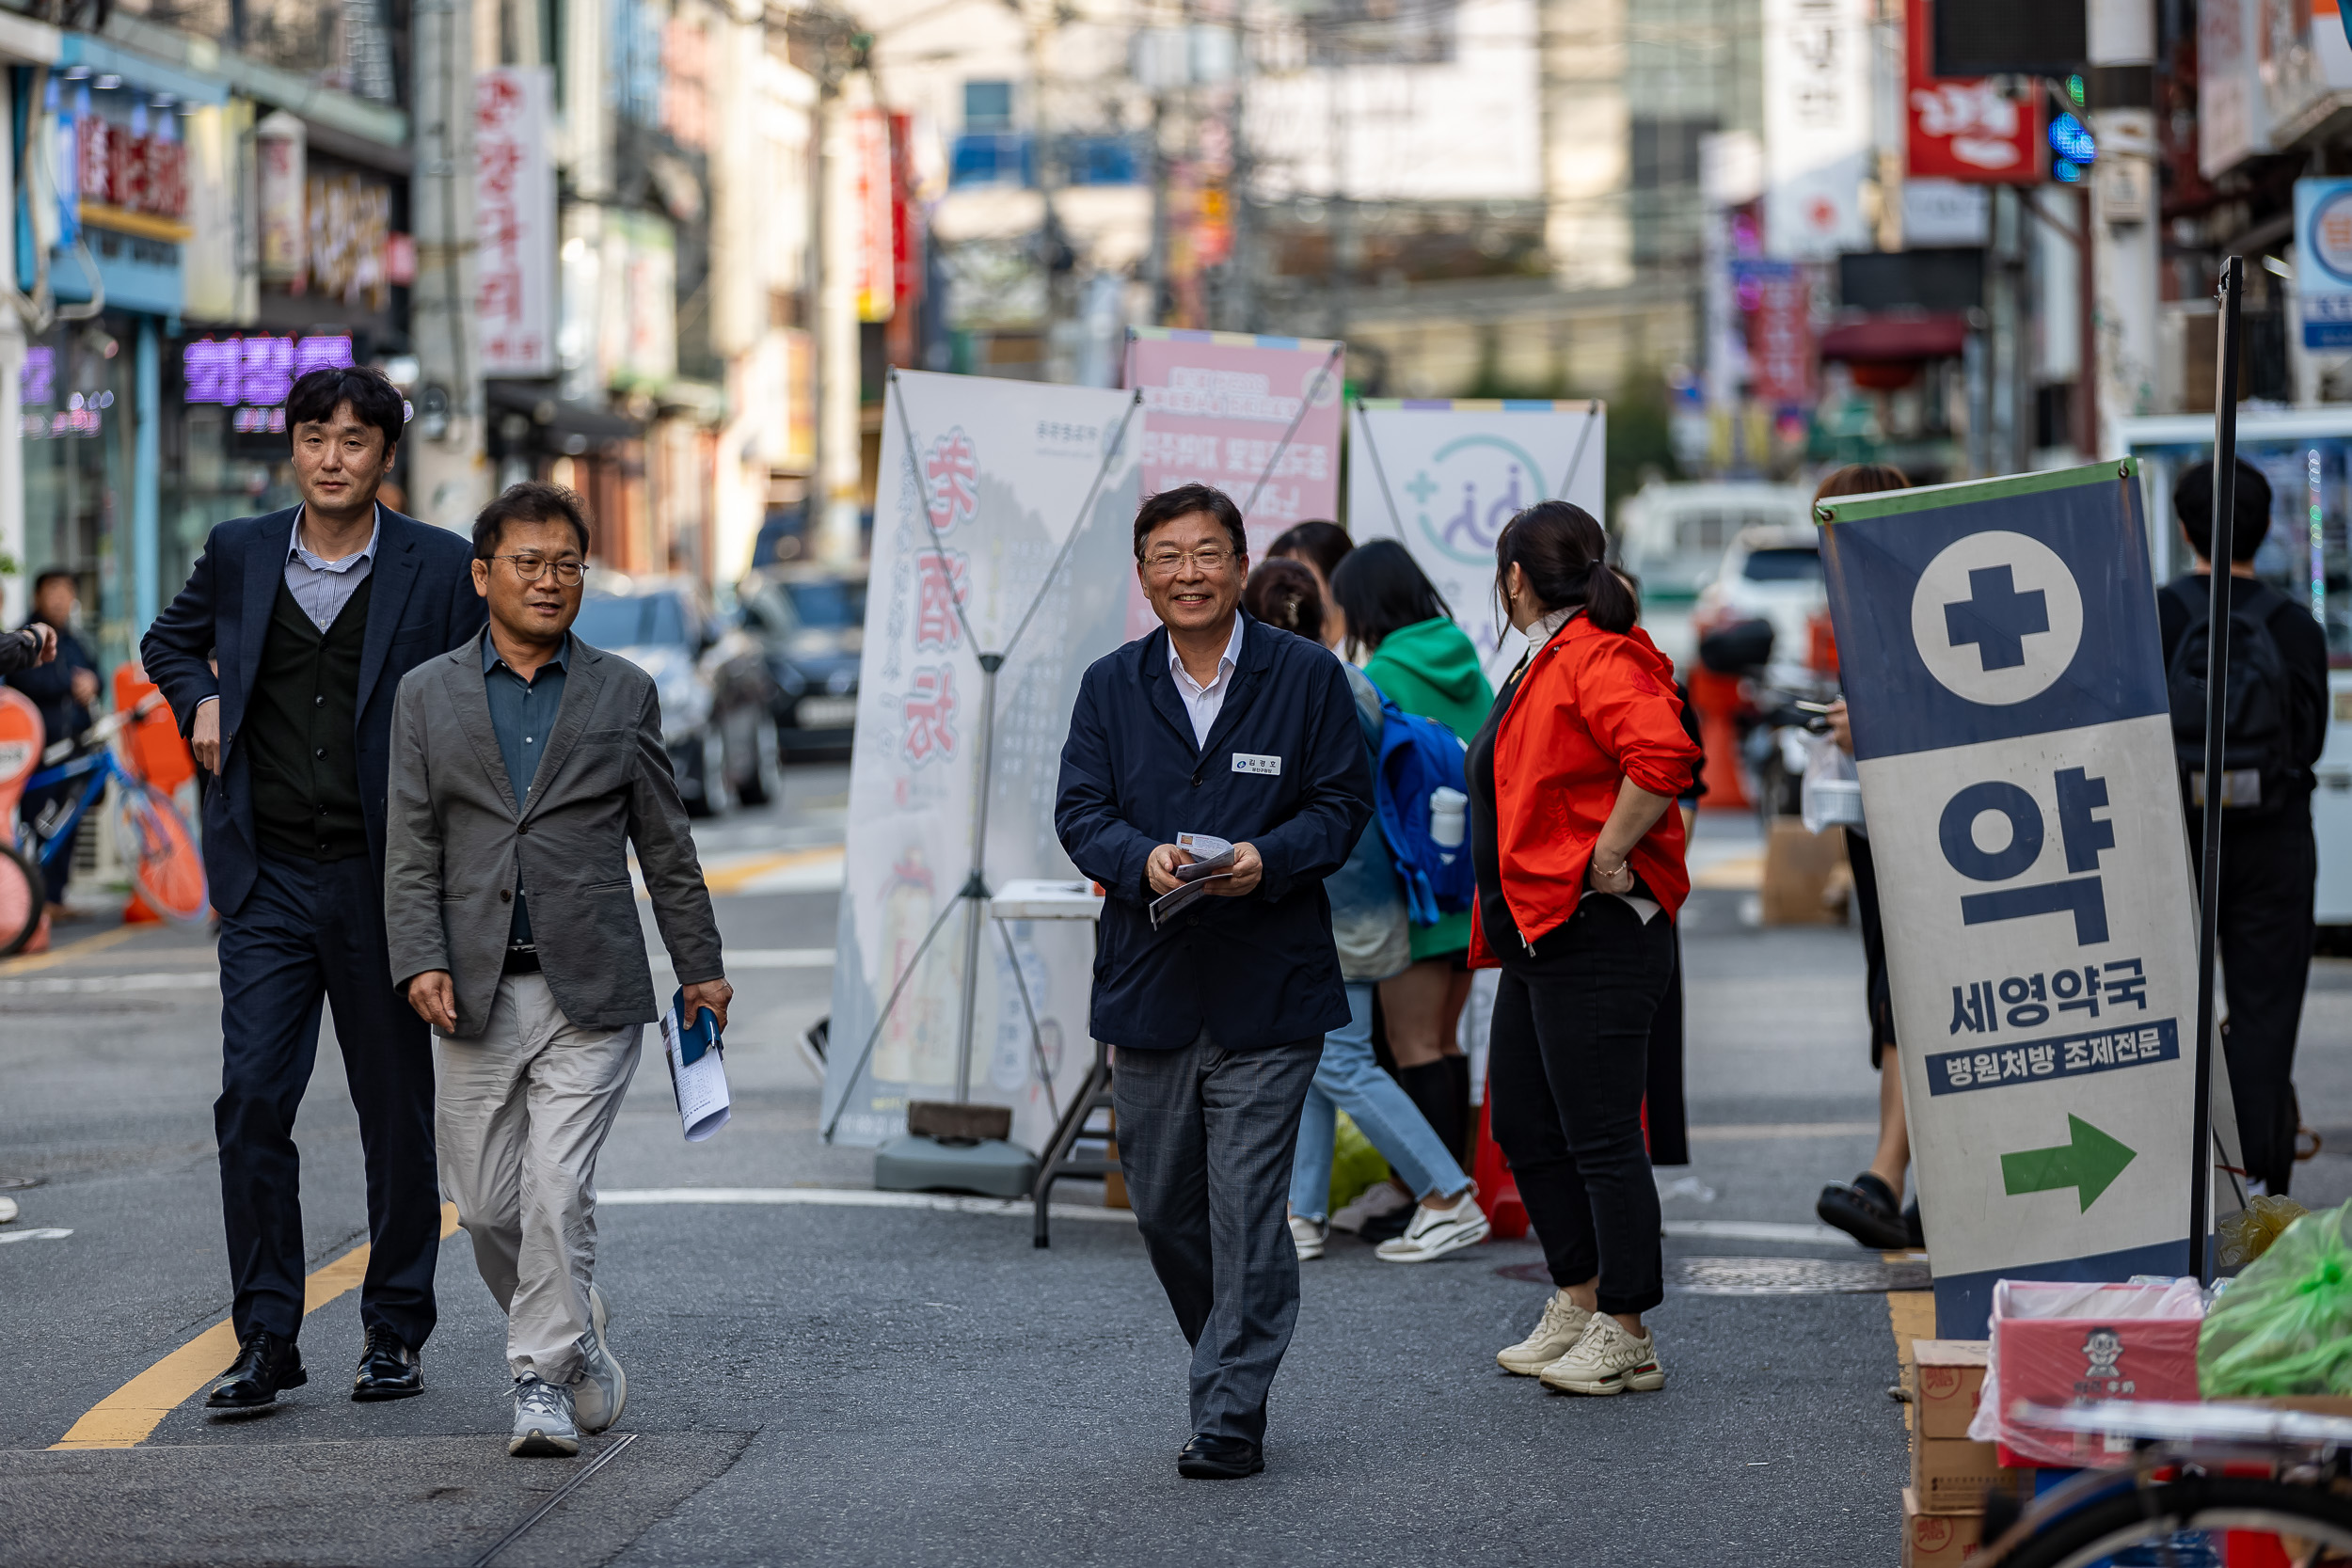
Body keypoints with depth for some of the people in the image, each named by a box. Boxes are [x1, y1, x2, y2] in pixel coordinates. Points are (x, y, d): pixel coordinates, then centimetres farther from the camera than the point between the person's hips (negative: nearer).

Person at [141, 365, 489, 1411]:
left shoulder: (438, 568, -1)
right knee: (252, 1100, -7)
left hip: (386, 882, -1)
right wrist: (199, 697, 4)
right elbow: (169, 641, 26)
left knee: (399, 1114, 7)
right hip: (270, 882, 2)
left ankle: (396, 1331, 18)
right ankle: (266, 1341, -2)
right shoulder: (240, 554, 6)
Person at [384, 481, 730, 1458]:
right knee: (485, 1204, 5)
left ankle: (542, 1380, -4)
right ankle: (575, 1336, 29)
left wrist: (700, 966, 11)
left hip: (590, 992, -2)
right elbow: (411, 850, 3)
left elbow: (665, 845, 11)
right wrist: (421, 963, -9)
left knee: (558, 1188, -12)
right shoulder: (429, 695, 8)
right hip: (475, 993, 2)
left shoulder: (623, 694, 7)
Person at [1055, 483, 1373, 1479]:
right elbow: (1080, 811, 4)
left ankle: (1231, 1416, -3)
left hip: (1268, 992, -4)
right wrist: (1142, 858, -18)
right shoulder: (1111, 686, 8)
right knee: (1163, 1209, 11)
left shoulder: (1306, 676, 1)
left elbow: (1342, 802, 0)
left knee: (1246, 1209, -7)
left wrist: (1268, 859, -19)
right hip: (1150, 986, 4)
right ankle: (1231, 1365, 32)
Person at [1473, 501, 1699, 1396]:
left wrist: (1608, 860, -24)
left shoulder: (1594, 658, -15)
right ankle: (1578, 1304, 25)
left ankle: (1625, 1338, -1)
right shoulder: (1548, 662, 17)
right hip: (1540, 935, 11)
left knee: (1600, 1137, -6)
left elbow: (1663, 754, -31)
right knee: (1522, 1123, 16)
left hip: (1594, 932, -11)